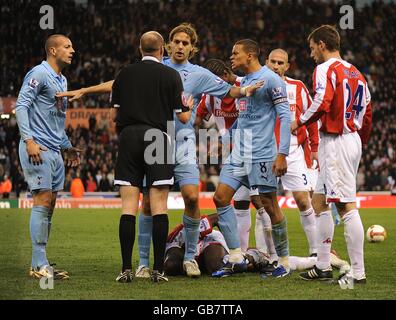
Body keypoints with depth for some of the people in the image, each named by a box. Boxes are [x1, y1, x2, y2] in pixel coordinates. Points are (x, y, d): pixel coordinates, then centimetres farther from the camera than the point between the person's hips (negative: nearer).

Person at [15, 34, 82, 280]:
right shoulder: (39, 74, -8)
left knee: (50, 204, 7)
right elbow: (21, 106, -15)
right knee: (43, 201, -12)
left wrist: (67, 146, 27)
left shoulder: (62, 80, 20)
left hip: (55, 151, 9)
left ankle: (41, 263, 10)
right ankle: (39, 264, -11)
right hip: (38, 148, -9)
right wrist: (29, 140, -24)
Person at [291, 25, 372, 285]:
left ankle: (358, 272, -12)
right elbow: (367, 113, 19)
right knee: (319, 201, 16)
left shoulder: (326, 69, -8)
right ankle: (323, 266, 19)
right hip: (353, 141, 10)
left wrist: (299, 123, -8)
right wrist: (360, 143, 25)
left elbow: (321, 104, -23)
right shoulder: (355, 73, 18)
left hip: (335, 142, -10)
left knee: (347, 206, -10)